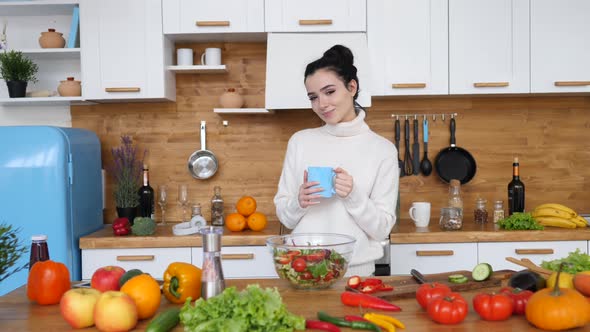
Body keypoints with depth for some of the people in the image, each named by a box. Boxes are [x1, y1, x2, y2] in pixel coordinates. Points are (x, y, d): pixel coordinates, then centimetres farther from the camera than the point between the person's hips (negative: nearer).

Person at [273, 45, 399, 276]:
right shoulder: (300, 142, 2)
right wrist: (299, 202, -13)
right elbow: (285, 217, 6)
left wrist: (353, 196, -18)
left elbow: (382, 229, -3)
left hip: (356, 270, -1)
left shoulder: (383, 149, -3)